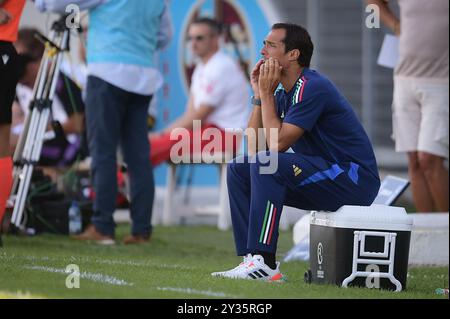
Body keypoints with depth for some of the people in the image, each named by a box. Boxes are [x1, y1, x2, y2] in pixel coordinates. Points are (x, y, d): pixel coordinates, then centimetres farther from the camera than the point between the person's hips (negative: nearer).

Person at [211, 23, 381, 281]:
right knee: (239, 168, 6)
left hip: (355, 180, -10)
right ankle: (252, 258, -1)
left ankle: (265, 263, -30)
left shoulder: (312, 88, -17)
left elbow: (277, 144, -21)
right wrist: (259, 94, 2)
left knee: (266, 164, -28)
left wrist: (266, 93, -13)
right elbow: (254, 148, 7)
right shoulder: (283, 92, 12)